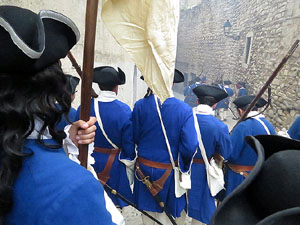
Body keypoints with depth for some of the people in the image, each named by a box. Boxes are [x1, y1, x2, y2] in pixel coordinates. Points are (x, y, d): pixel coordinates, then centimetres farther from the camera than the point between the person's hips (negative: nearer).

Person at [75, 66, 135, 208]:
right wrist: (130, 163, 6)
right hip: (114, 166, -2)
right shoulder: (125, 111, -17)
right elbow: (129, 143, -11)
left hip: (89, 164, 3)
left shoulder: (84, 108, -10)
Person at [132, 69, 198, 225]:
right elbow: (190, 147, -18)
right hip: (169, 172, -1)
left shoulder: (140, 105, -11)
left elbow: (134, 138, -4)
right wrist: (183, 165, 2)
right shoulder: (185, 110, -16)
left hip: (144, 169, 2)